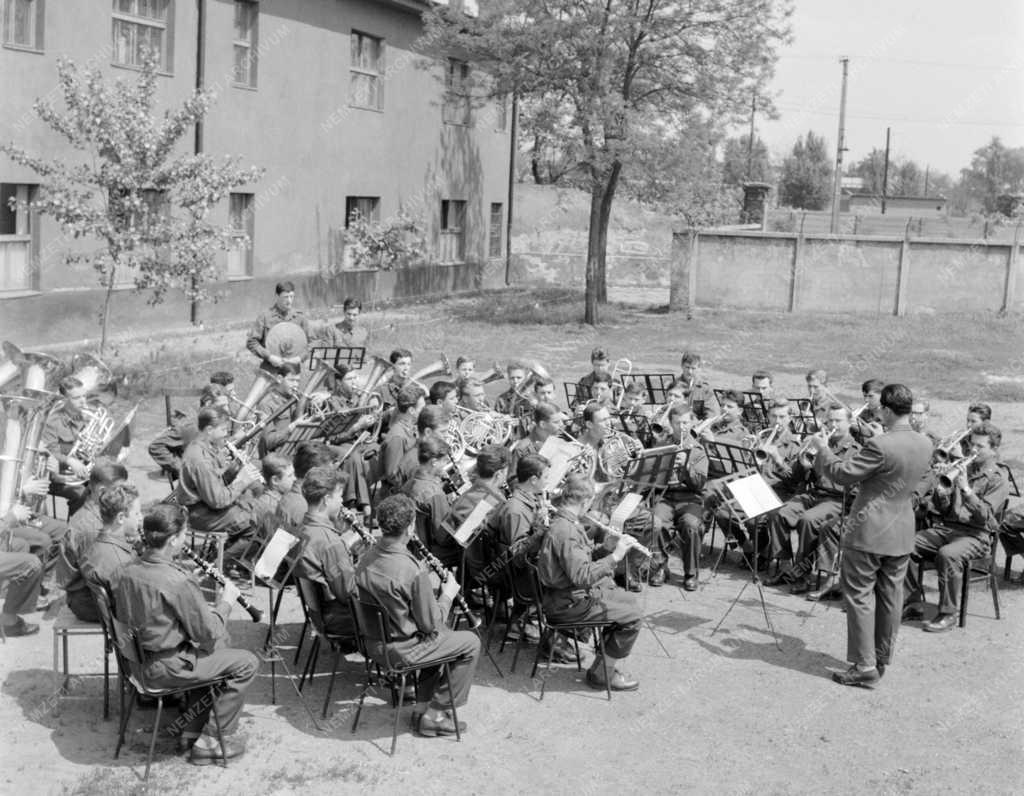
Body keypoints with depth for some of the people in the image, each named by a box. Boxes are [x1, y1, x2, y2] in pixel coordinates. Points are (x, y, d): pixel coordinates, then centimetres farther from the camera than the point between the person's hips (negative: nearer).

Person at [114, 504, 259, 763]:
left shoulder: (129, 571, -3)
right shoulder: (178, 582, -28)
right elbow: (209, 633, -20)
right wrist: (227, 601, -2)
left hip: (137, 659, 9)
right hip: (166, 668, -9)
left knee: (219, 648, 28)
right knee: (246, 663, 4)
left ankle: (189, 730, 29)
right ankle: (210, 742, 10)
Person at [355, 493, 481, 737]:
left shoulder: (365, 560, -5)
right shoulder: (413, 569, -28)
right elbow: (430, 623, -18)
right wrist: (447, 595, 0)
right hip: (402, 649, -8)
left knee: (441, 635, 30)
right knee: (471, 643, 9)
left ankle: (423, 706, 29)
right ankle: (435, 714, 14)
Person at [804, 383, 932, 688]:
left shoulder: (880, 445, -23)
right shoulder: (925, 445, 0)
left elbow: (844, 475, -16)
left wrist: (822, 449, -2)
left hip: (869, 531, -7)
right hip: (902, 532, 7)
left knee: (859, 595, 2)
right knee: (890, 596, 15)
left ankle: (864, 666, 3)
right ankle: (882, 659, 26)